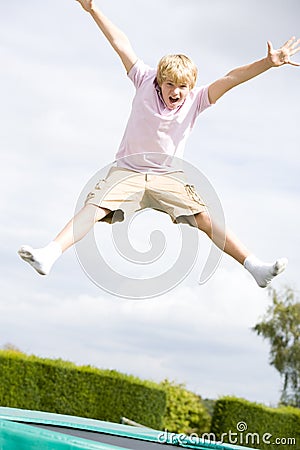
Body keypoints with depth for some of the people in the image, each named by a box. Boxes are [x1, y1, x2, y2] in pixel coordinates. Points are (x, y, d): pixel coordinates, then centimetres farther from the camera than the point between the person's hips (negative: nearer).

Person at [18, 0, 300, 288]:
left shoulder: (195, 100, -4)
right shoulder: (145, 82, -4)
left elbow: (230, 79, -14)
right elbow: (121, 44, -7)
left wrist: (268, 63, -24)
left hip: (169, 176, 0)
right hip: (127, 170, 0)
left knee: (205, 218, -15)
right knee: (94, 208, -23)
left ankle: (254, 266, -18)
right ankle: (49, 255, -36)